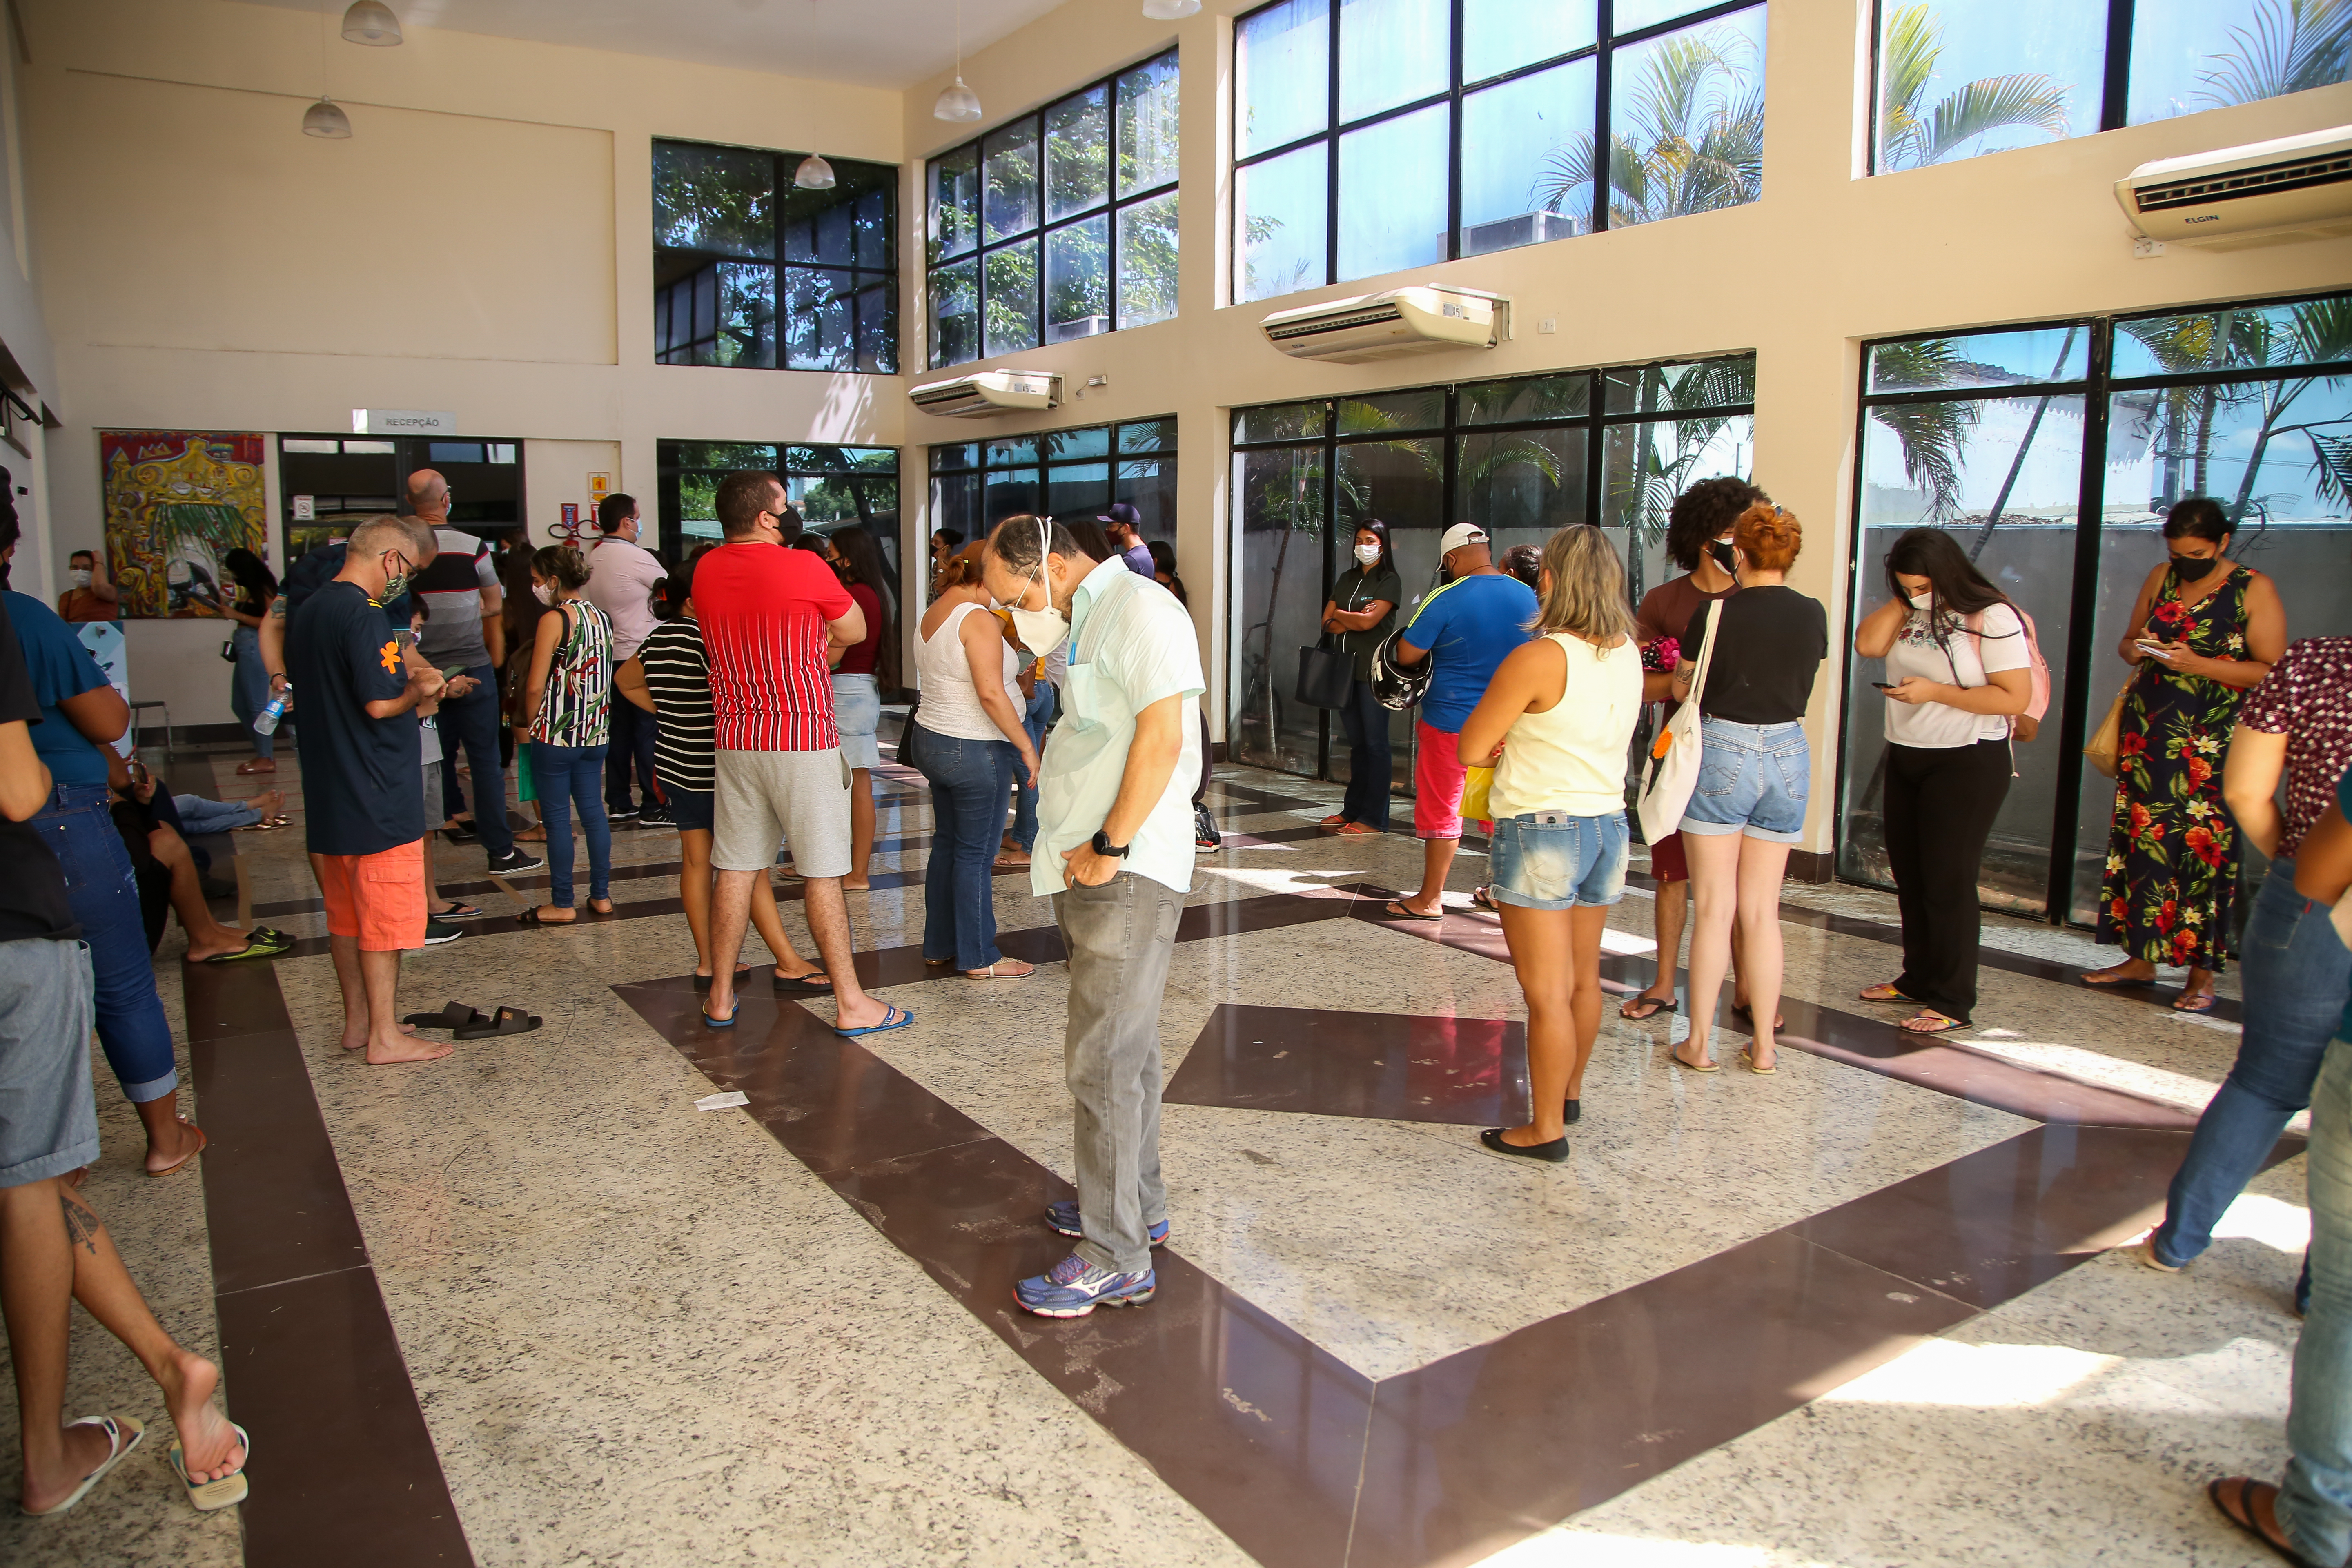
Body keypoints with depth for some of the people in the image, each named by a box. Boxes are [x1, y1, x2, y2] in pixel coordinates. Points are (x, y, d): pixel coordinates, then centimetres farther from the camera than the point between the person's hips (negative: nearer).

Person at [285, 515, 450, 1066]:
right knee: (386, 917, -1)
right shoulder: (364, 615, -18)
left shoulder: (307, 612, 12)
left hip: (328, 793, 9)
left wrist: (403, 676, 14)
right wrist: (419, 691, -4)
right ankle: (385, 1037, 5)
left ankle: (358, 1020, 26)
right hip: (377, 797, -9)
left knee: (346, 912, 16)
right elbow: (380, 705, -24)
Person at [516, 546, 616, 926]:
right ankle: (601, 895, 16)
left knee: (557, 817, 1)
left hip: (556, 735, -7)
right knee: (593, 811, 12)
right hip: (596, 733, 7)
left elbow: (536, 687, -13)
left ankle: (561, 905, 6)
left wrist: (532, 725, 2)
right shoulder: (601, 617, 8)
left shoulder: (554, 619, -13)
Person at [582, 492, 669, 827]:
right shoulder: (637, 557, -15)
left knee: (619, 729, 12)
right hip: (640, 655, -8)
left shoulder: (594, 557, 8)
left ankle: (619, 803, 17)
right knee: (649, 730, -3)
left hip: (611, 657, 8)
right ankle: (653, 807, -1)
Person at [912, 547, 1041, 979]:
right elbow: (991, 693, -24)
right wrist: (1026, 746, -18)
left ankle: (939, 947, 24)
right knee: (975, 855, -2)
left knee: (947, 845, 16)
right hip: (975, 750, -9)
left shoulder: (932, 614, 12)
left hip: (933, 743, 10)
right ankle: (979, 958, 7)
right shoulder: (977, 619, -17)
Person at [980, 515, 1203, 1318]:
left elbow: (1162, 737, -21)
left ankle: (1116, 1259, 1)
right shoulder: (1088, 622, 20)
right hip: (1091, 869, 10)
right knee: (1123, 1047, 18)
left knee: (1104, 1060, -8)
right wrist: (1077, 847, 12)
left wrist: (1109, 847, -19)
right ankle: (1139, 1204, 32)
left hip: (1128, 872, -10)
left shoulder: (1141, 609, -12)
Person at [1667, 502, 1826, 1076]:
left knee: (1714, 908, 3)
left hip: (1722, 753, -3)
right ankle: (1764, 1045, 16)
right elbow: (1803, 688, 13)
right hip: (1789, 754, 4)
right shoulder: (1814, 615, 1)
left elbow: (1682, 689, 1)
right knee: (1762, 911, 11)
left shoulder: (1716, 612, -9)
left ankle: (1698, 1042, 8)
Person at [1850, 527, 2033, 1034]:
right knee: (1909, 875, 14)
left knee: (1947, 880, -5)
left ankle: (1953, 1002, 4)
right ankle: (1918, 978, 29)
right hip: (1905, 758, 7)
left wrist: (1935, 692, -22)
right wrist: (1902, 599, -8)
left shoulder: (1992, 618, -13)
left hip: (1967, 763, -7)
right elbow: (1868, 644, -7)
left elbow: (2015, 697, -18)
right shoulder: (1910, 614, 6)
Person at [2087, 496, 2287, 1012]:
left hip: (2211, 746, -4)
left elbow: (2272, 672, -8)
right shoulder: (2161, 579, 9)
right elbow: (2126, 642, 18)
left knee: (2204, 851, -4)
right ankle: (2141, 957, 16)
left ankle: (2202, 974, 3)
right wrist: (2136, 649, -5)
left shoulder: (2255, 590, -4)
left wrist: (2198, 664, -19)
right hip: (2147, 734, 5)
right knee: (2141, 841, 6)